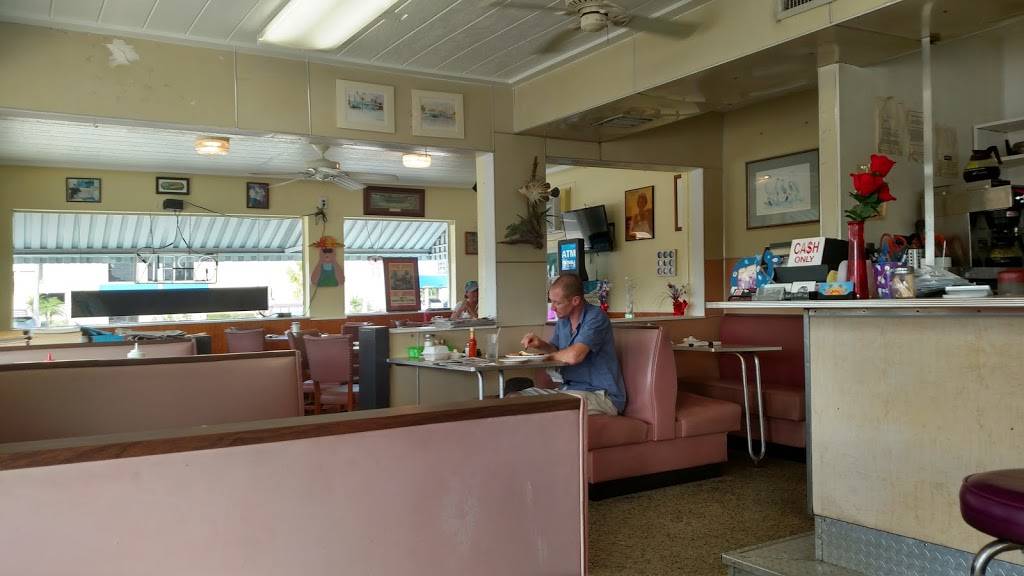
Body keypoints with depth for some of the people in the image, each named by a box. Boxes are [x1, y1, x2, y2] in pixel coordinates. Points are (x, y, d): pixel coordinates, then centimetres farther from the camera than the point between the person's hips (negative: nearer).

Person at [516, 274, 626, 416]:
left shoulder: (596, 317, -16)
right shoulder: (563, 319, 10)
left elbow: (573, 356, -29)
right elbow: (555, 350, 24)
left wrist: (550, 356, -7)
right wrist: (540, 344, 1)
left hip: (601, 395, -8)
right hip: (568, 389, 8)